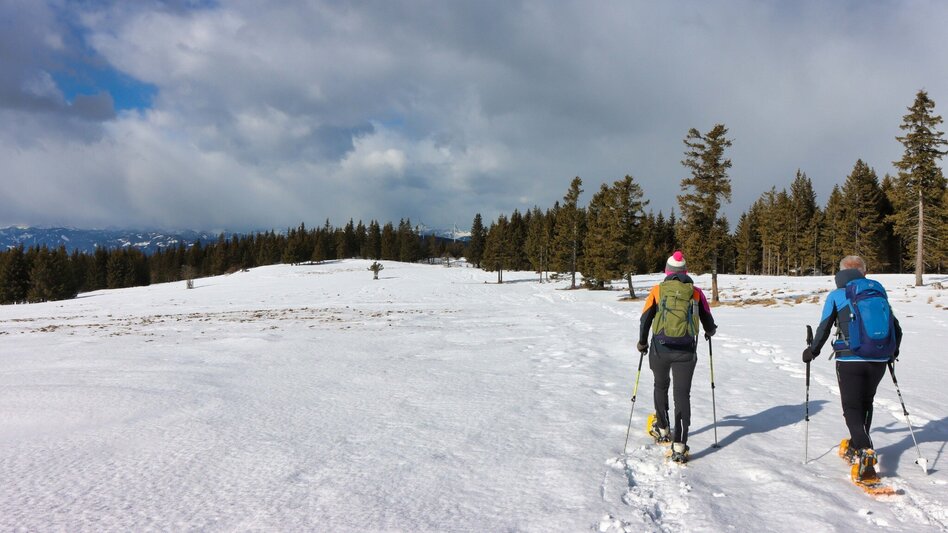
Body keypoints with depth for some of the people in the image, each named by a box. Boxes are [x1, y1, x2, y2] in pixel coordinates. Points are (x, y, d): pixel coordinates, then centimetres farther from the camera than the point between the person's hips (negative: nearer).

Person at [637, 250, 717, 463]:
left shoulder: (657, 290, 3)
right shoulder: (696, 292, 5)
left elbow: (645, 319, 3)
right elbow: (709, 323, 11)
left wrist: (642, 342, 20)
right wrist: (710, 331, 35)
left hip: (660, 349, 0)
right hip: (686, 351, 0)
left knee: (661, 387, 23)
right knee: (682, 395, 2)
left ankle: (662, 430, 38)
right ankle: (679, 446, -5)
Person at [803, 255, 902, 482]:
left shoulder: (836, 296, 0)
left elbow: (824, 329, -3)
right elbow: (896, 329, 13)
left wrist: (812, 351, 14)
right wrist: (892, 352, 31)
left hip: (850, 360, -4)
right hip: (879, 360, 4)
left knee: (852, 408, 3)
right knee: (865, 403, 23)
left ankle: (865, 456, -16)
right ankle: (857, 446, 38)